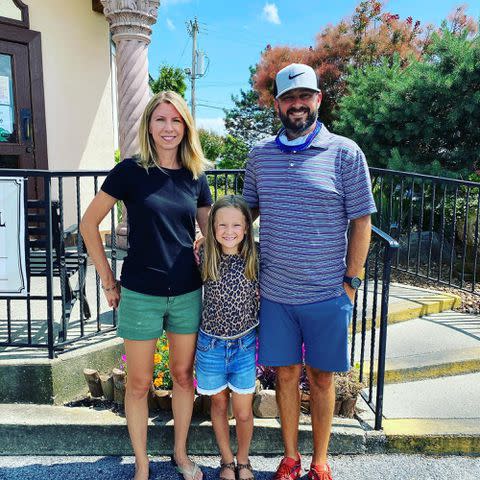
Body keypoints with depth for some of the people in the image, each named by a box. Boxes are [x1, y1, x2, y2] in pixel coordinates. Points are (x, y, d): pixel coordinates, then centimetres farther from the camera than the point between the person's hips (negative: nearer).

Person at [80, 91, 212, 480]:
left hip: (187, 294, 3)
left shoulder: (195, 175, 2)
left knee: (183, 375, 16)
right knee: (140, 383, 10)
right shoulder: (131, 170, -7)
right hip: (141, 295, -3)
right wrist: (108, 281, -4)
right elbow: (89, 223, -3)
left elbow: (211, 231, 12)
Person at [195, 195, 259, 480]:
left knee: (243, 412, 8)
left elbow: (262, 300, 2)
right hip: (211, 344, 1)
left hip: (245, 344, 0)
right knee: (219, 405, 17)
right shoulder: (204, 258, -11)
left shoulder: (255, 259, -10)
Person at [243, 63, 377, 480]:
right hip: (275, 293, 2)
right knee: (287, 374, 13)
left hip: (328, 294, -2)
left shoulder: (345, 153, -4)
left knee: (321, 378, 11)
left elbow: (361, 221, -2)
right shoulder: (260, 155, 5)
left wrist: (351, 281, -5)